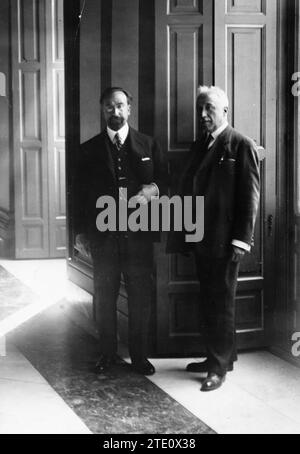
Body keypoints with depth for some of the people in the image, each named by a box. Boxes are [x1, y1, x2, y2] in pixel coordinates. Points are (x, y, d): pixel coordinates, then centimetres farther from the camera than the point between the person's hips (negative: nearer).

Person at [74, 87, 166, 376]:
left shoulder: (148, 145, 8)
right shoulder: (90, 149, 7)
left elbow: (164, 180, 8)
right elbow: (80, 192, 7)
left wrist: (152, 190, -14)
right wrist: (81, 230, 1)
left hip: (138, 234, 0)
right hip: (103, 235, 0)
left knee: (141, 297, 4)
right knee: (104, 297, 7)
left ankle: (139, 355, 17)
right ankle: (107, 353, 20)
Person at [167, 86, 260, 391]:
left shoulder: (241, 146, -7)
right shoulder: (199, 146, 14)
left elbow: (250, 196, -11)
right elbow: (188, 191, 15)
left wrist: (241, 240, -16)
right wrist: (184, 236, 10)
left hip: (225, 241, -7)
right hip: (200, 239, 7)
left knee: (221, 303, 1)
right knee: (208, 301, 12)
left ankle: (220, 366, 10)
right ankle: (215, 356, 23)